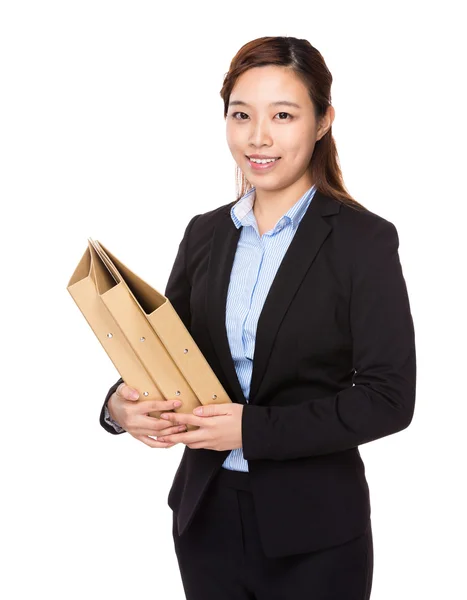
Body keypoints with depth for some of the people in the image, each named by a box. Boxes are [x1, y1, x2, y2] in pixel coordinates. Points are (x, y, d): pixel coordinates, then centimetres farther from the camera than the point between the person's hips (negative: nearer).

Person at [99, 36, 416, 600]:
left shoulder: (364, 240, -10)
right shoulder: (205, 233, 5)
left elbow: (388, 398, -14)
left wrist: (253, 428, -20)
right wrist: (121, 404, -13)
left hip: (313, 531, -4)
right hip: (207, 513, 4)